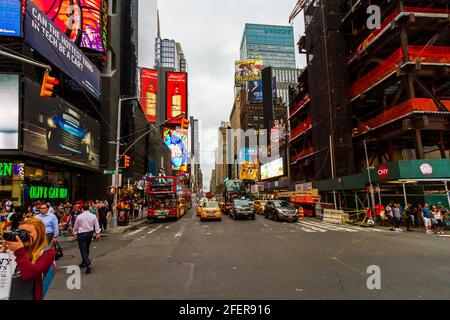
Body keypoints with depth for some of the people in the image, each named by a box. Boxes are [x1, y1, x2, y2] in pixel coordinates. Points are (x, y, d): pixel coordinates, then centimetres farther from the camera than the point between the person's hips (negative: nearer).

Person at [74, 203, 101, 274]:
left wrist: (75, 233, 15)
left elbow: (76, 226, 1)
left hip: (82, 234, -4)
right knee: (86, 249, 20)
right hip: (90, 233, 5)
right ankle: (84, 263, 33)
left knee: (83, 250, -5)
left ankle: (88, 264, -20)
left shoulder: (79, 216, -9)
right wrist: (97, 234, 7)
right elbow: (97, 226, 1)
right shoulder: (93, 216, -1)